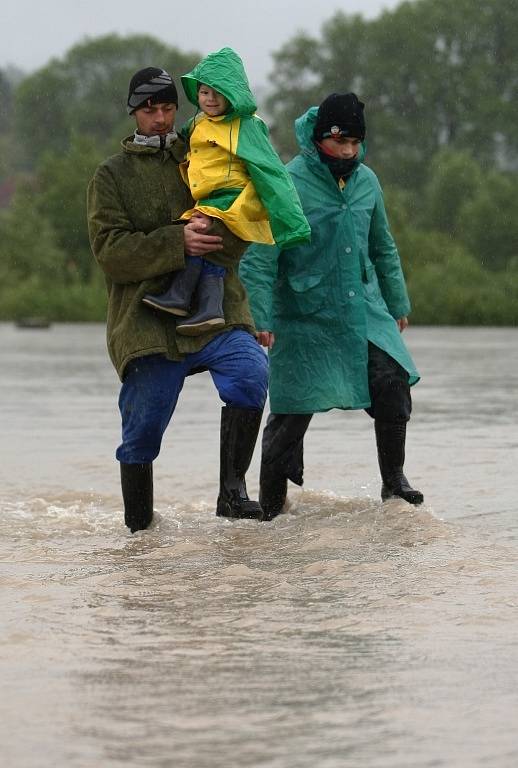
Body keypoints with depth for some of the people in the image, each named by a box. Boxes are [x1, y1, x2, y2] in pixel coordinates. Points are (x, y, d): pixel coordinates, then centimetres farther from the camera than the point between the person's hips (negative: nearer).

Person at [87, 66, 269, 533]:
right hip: (146, 319, -1)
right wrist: (178, 243, -18)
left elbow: (238, 232, 8)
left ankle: (233, 491, -24)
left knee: (250, 371, -28)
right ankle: (139, 530, 19)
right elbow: (110, 250, -5)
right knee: (141, 433, 2)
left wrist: (209, 236, -15)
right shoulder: (112, 175, 10)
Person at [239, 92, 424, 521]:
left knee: (393, 382, -12)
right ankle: (271, 506, 12)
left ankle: (394, 481, 3)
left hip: (364, 310, 5)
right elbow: (259, 259, -13)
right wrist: (260, 320, -19)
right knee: (291, 414, -2)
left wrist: (398, 304, 21)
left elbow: (383, 249, 20)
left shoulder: (366, 181, 6)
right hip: (305, 319, -5)